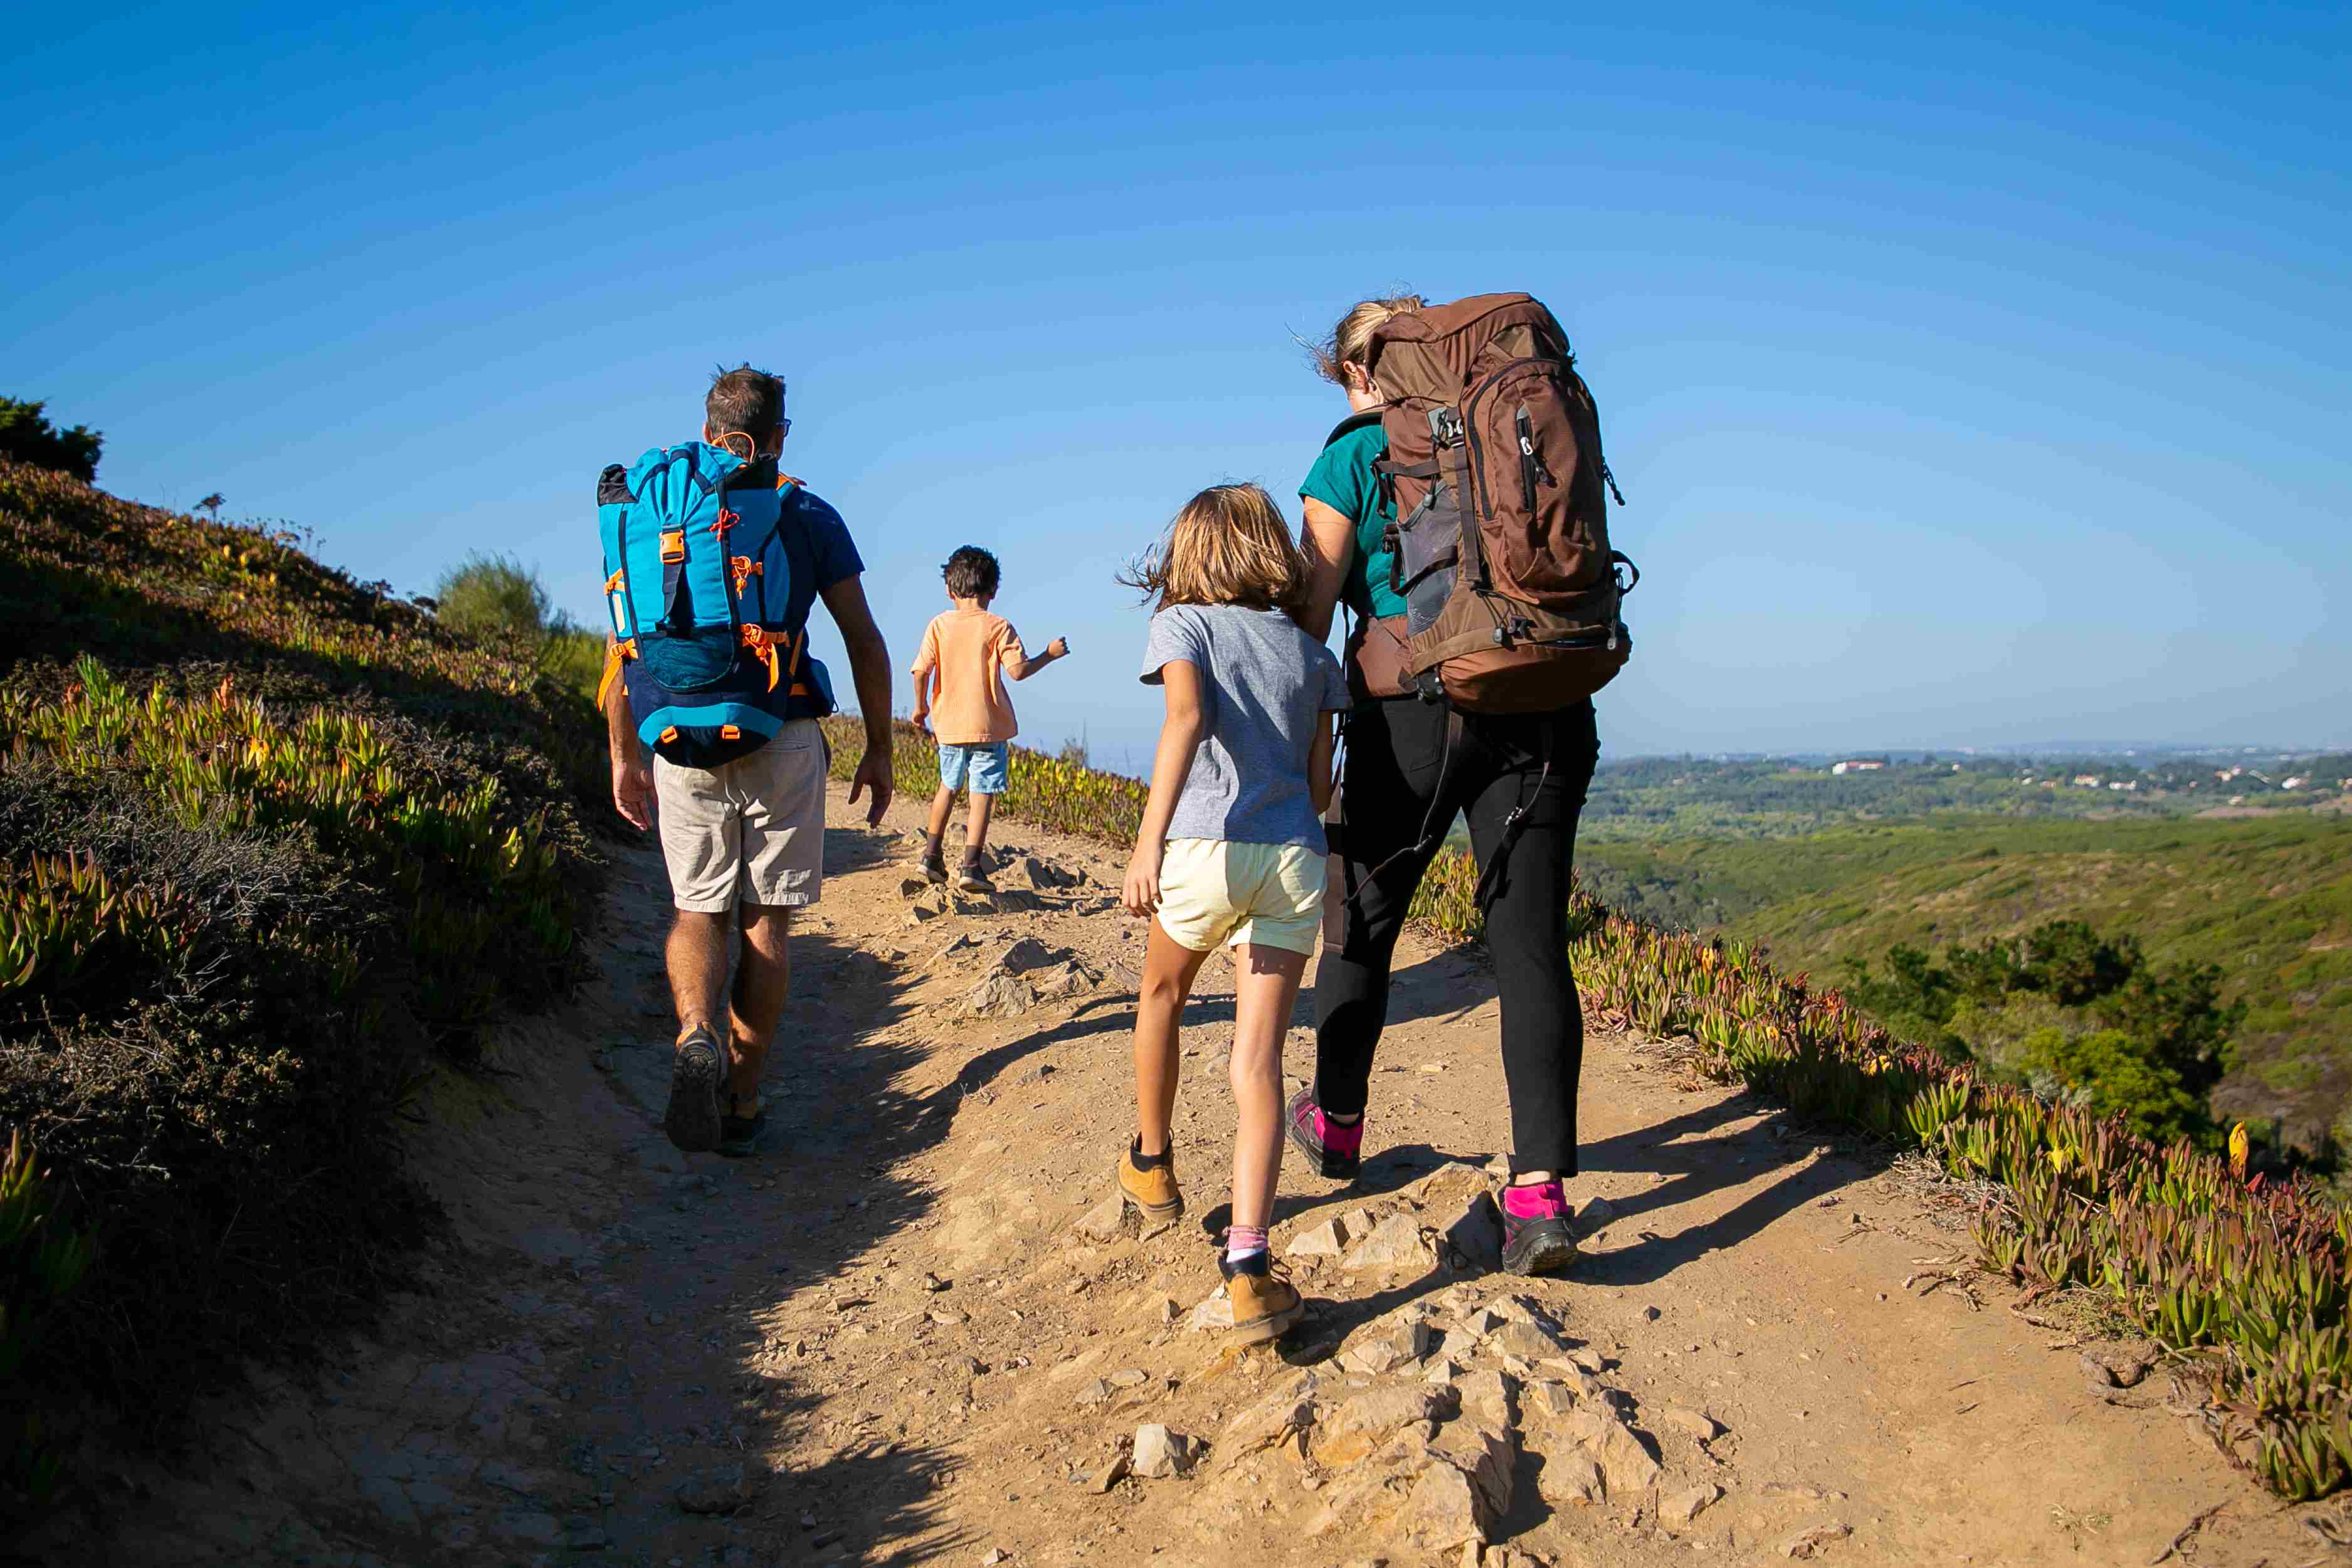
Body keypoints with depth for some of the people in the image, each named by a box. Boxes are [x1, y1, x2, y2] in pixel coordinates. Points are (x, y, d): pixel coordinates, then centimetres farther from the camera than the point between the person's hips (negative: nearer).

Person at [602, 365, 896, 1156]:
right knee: (766, 921, 9)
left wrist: (625, 757, 13)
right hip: (783, 744, -1)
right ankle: (743, 1101, 11)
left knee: (699, 913, 14)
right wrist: (879, 749, 8)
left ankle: (696, 1034, -15)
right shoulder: (810, 518, 1)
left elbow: (623, 650, 5)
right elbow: (865, 643, 0)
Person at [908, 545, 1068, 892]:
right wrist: (1049, 655, 0)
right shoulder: (998, 627, -7)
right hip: (988, 726, -4)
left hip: (948, 724, 4)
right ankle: (971, 867, -5)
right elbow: (1017, 670, -15)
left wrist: (921, 708, 15)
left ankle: (932, 854, 23)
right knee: (982, 796, 0)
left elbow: (921, 671, -1)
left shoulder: (940, 624, 1)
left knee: (948, 786, 22)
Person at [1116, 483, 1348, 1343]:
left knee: (1162, 993, 26)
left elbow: (1187, 717, -16)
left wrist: (1150, 838, -24)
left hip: (1205, 851, -2)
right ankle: (1248, 1262, -14)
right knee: (1258, 1056, -1)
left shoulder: (1184, 626, 5)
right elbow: (1319, 785, 14)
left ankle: (1151, 1163, 44)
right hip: (1295, 858, 2)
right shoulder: (1311, 652, 17)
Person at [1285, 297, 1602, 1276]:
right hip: (1540, 709, 3)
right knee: (1531, 945, -1)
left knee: (1362, 918, 17)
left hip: (1411, 714, -3)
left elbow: (1308, 618, -3)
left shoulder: (1350, 459, 2)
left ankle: (1337, 1123, 34)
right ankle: (1541, 1193, -10)